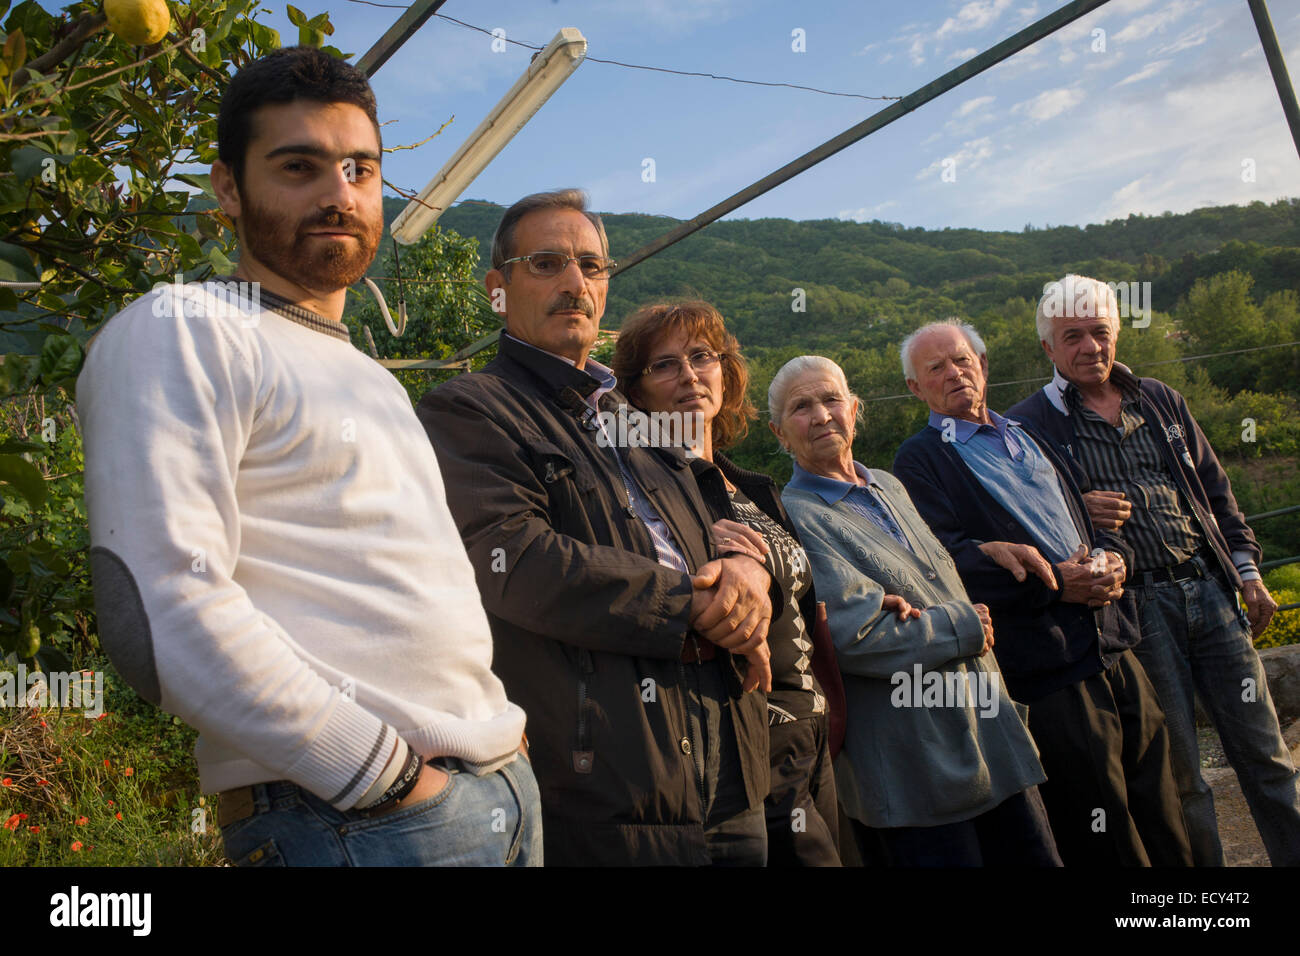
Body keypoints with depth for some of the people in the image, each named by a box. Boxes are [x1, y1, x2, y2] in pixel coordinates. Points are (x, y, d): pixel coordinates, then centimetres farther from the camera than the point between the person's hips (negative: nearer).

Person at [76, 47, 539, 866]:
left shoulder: (371, 377, 20)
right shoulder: (180, 331, -6)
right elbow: (166, 612, -18)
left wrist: (499, 750, 14)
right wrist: (389, 777, -17)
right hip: (347, 821, -8)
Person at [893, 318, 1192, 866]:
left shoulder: (1025, 436, 20)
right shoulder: (920, 461, -2)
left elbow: (1089, 521, 24)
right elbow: (945, 560, -15)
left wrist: (1110, 557, 1)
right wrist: (1054, 584, -16)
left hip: (1115, 651, 7)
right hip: (1046, 673, -7)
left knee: (1165, 832, 12)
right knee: (1103, 847, 0)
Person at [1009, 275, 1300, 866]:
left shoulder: (1159, 401, 13)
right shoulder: (1030, 424, -3)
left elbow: (1213, 487, 19)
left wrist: (1247, 569, 14)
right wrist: (1075, 512, -19)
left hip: (1210, 592, 5)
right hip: (1135, 609, -4)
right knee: (1178, 772, 6)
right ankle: (1203, 864, 22)